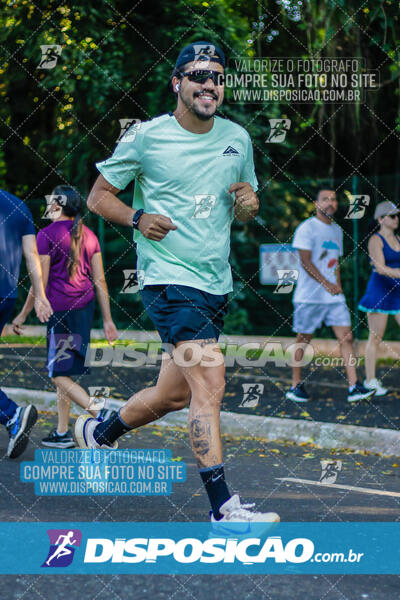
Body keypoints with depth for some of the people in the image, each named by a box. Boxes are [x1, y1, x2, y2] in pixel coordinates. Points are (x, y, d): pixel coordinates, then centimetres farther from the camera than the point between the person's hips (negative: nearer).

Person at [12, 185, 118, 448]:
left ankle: (101, 414, -19)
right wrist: (108, 320, 10)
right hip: (86, 306, 7)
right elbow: (100, 281, 9)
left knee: (59, 375, -3)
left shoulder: (47, 234, -6)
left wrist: (23, 315, 1)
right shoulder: (88, 235, 11)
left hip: (61, 309, -7)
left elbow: (40, 282, -8)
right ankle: (62, 433, 17)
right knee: (64, 370, 15)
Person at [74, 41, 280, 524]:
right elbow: (98, 196, 3)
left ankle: (100, 433, 41)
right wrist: (138, 218, -16)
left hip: (215, 283, 7)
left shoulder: (237, 138, 10)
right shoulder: (146, 137, -5)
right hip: (168, 279, -6)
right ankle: (224, 509, -15)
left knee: (175, 394, 14)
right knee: (209, 381, -19)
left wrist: (248, 204, -3)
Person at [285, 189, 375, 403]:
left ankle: (354, 387, -5)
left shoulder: (337, 230, 16)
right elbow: (306, 262, -13)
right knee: (303, 339, 2)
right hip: (309, 296, -6)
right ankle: (295, 386, 13)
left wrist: (338, 285, 8)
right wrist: (326, 284, -18)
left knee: (346, 337, -3)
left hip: (334, 296, 6)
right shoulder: (306, 228, -6)